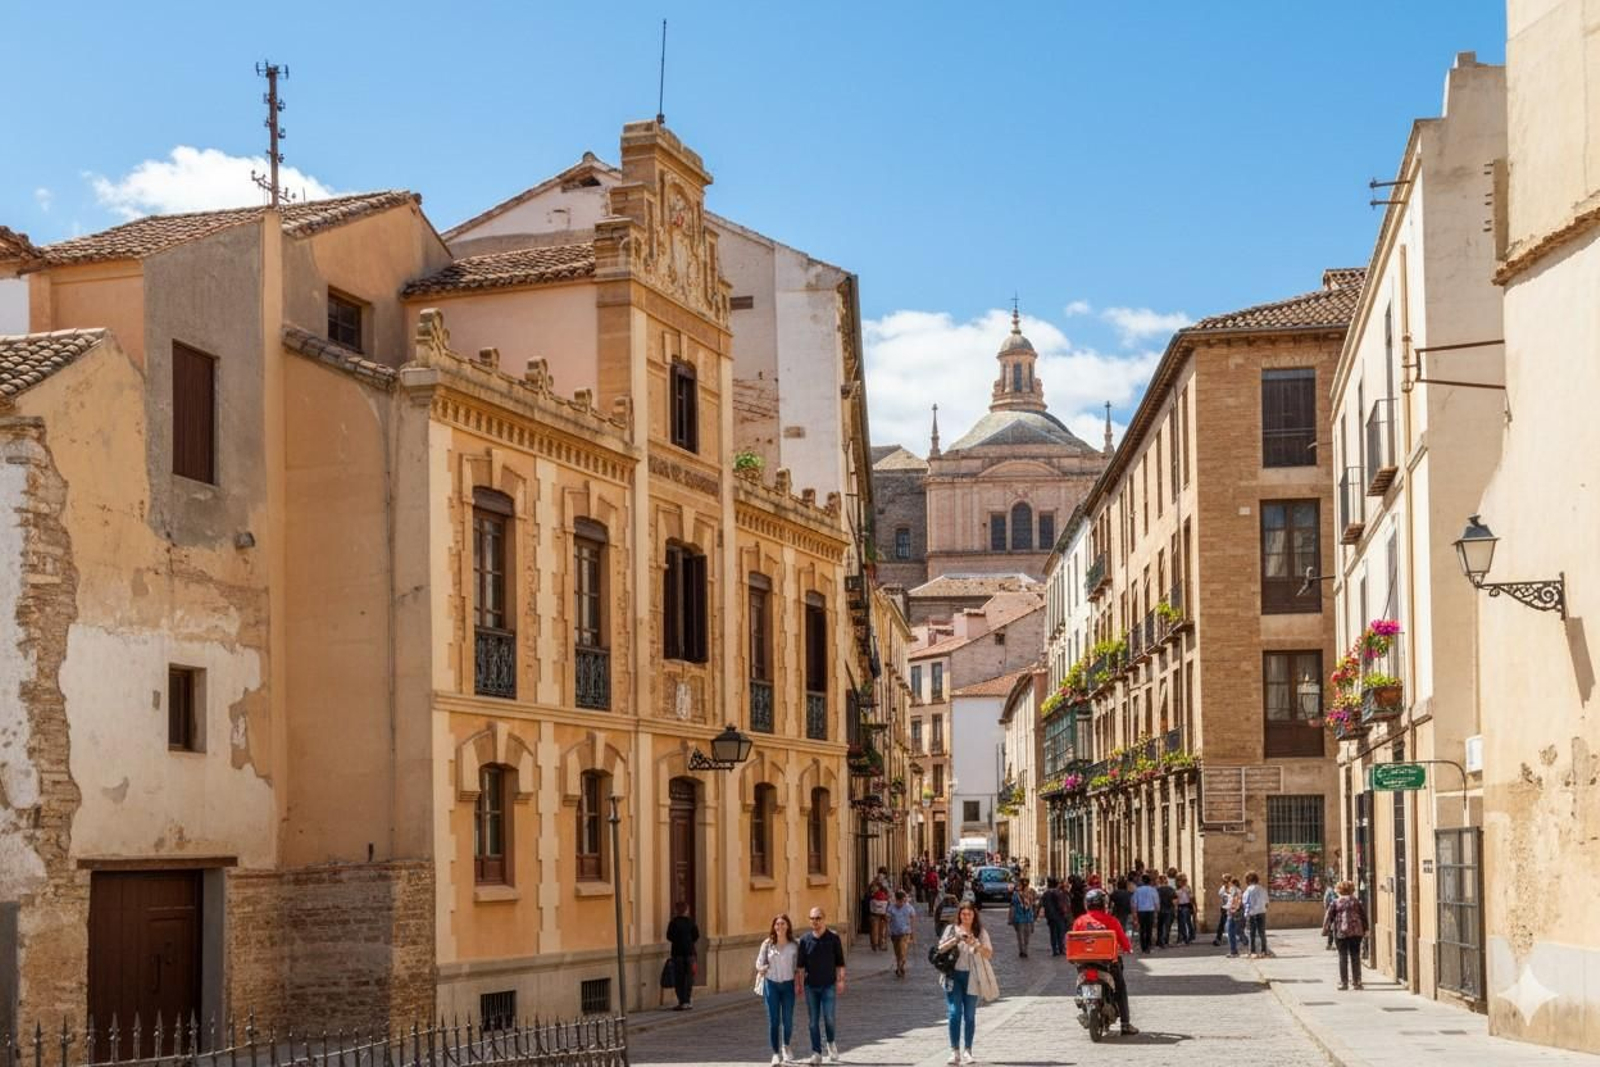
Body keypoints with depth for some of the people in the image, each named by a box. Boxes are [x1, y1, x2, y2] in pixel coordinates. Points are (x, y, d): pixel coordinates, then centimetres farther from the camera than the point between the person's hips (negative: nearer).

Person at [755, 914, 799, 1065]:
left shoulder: (794, 946, -2)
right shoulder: (767, 944, 0)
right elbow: (759, 962, 5)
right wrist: (762, 968, -16)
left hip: (788, 984, 0)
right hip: (771, 984, 0)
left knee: (788, 1019, 4)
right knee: (773, 1020, -2)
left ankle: (786, 1047, 32)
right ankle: (776, 1053, 5)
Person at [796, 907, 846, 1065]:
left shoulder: (833, 938, -2)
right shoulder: (805, 939, 1)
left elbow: (840, 962, 2)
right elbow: (800, 964, 5)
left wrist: (840, 980, -5)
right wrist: (799, 982, 0)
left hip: (829, 985, -2)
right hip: (811, 986, 2)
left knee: (829, 1018, -9)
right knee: (813, 1021, 4)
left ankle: (831, 1043, 19)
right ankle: (816, 1052, 12)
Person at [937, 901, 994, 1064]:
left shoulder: (981, 933, 6)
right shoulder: (951, 929, 7)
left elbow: (988, 954, -1)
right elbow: (941, 948, 1)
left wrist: (975, 944, -18)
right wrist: (955, 939, -13)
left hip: (972, 977, 1)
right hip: (954, 975, -1)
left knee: (970, 1015, 4)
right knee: (954, 1013, -7)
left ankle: (967, 1051, 10)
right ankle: (955, 1052, -7)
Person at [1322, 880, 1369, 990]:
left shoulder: (1335, 902, 0)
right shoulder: (1357, 901, 4)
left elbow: (1329, 917, 0)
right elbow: (1364, 916, 8)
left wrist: (1326, 930, 7)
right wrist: (1365, 929, 16)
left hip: (1340, 932, -1)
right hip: (1356, 932, 1)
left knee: (1343, 957, 3)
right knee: (1355, 956, 6)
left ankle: (1344, 982, 2)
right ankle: (1357, 982, 6)